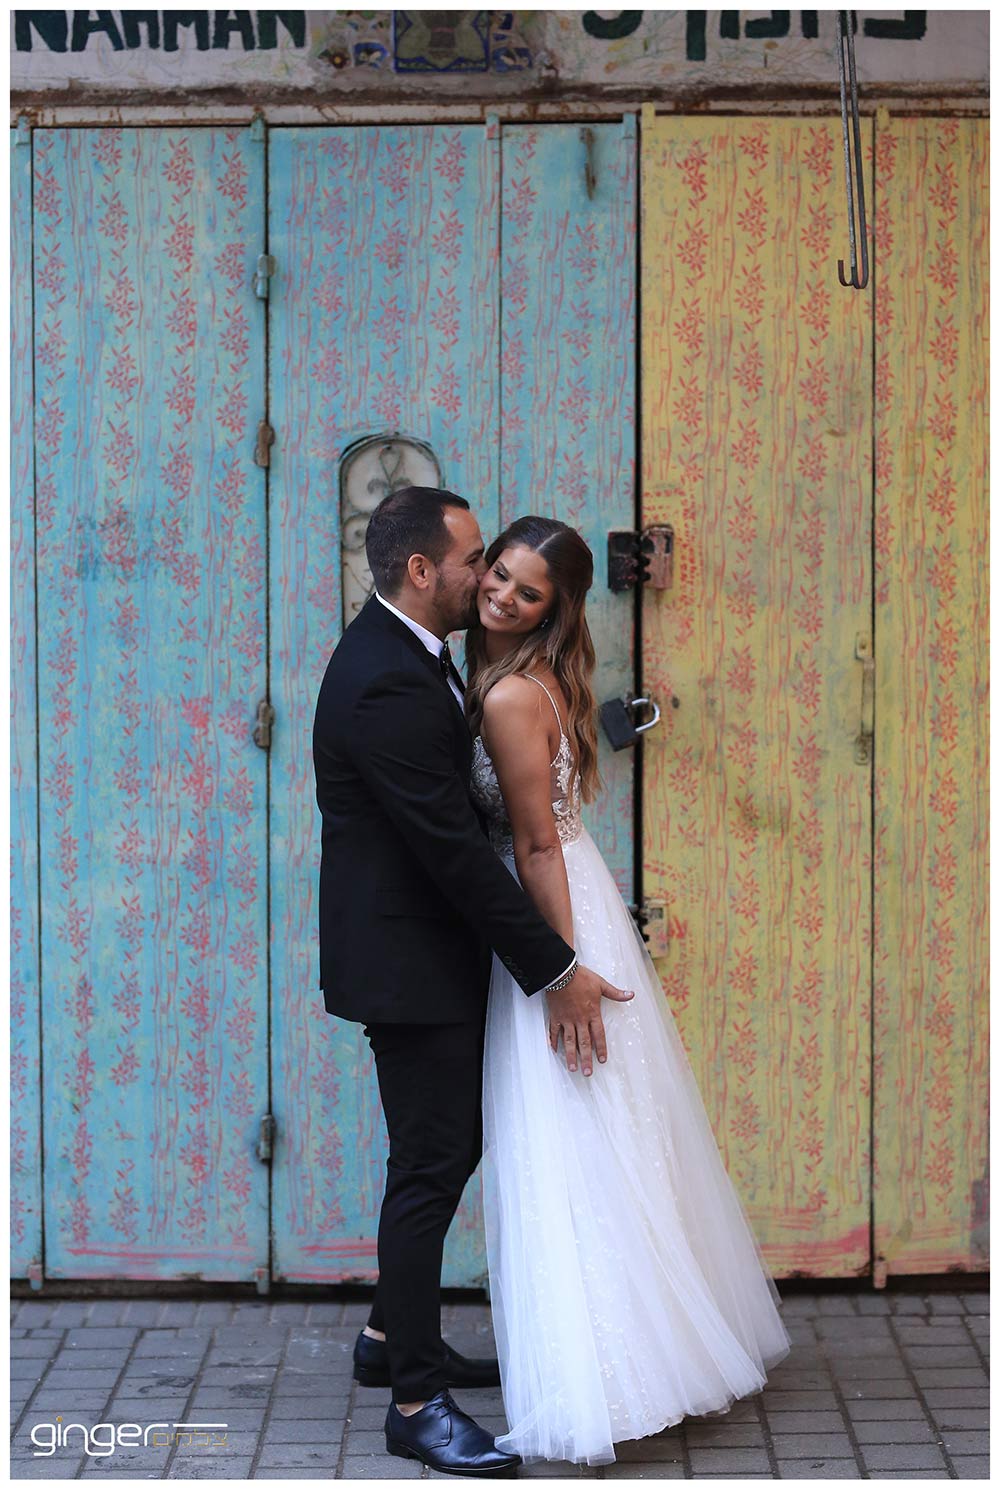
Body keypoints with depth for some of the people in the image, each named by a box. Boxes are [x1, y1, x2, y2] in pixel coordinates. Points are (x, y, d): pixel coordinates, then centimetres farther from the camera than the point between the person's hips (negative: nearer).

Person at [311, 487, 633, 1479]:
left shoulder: (401, 652, 8)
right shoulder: (388, 687, -25)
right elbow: (455, 848, -25)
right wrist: (554, 972, -22)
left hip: (428, 951, 10)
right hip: (407, 963, -10)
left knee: (453, 1145, 19)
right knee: (431, 1166, -3)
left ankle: (394, 1336, 34)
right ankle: (415, 1403, 7)